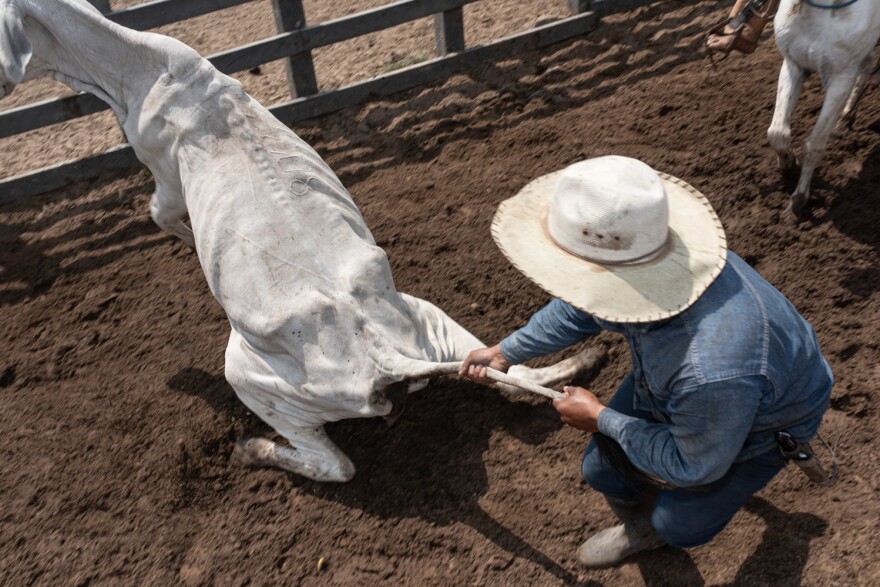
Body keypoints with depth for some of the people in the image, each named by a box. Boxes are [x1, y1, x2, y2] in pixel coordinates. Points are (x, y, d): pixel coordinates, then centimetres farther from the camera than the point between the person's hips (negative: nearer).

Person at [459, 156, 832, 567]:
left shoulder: (712, 370, -50)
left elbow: (695, 467, -27)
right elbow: (580, 308, -3)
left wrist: (601, 419, -18)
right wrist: (506, 352, 5)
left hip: (760, 424, -5)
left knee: (678, 524, 2)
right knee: (604, 468, 12)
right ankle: (640, 529, 47)